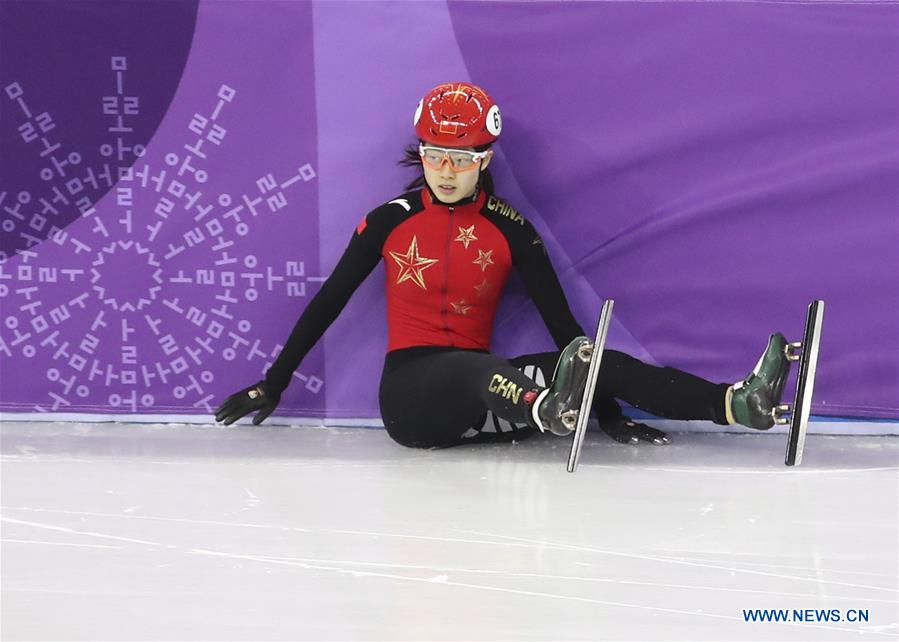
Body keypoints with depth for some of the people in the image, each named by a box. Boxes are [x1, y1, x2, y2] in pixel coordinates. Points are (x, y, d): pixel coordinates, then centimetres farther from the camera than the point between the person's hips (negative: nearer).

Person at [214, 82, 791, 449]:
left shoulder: (510, 230, 5)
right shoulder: (391, 221, 5)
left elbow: (563, 323, 3)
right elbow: (327, 304, 11)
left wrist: (610, 412, -5)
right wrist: (272, 386, 11)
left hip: (479, 395, 3)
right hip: (409, 393, -3)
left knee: (605, 364, -24)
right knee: (479, 369, -40)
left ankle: (739, 404, -41)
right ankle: (547, 412, -75)